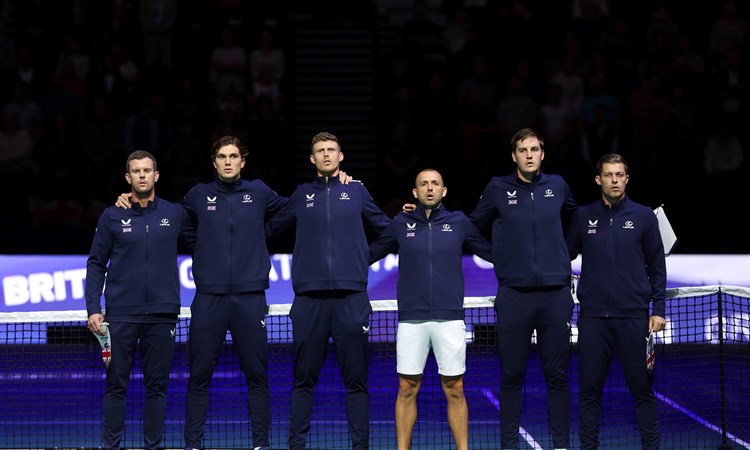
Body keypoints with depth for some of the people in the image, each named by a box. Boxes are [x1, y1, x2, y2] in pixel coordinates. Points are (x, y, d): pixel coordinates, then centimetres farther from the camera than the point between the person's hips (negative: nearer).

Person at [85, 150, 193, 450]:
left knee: (157, 386, 5)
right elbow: (96, 264, 5)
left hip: (162, 314, 1)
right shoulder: (112, 217, 4)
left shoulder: (175, 214, 6)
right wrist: (93, 308, -3)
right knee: (116, 385, 1)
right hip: (121, 315, -1)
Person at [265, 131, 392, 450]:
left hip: (351, 296, -1)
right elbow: (270, 228, 23)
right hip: (309, 297, 1)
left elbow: (385, 228, 22)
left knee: (356, 378, 1)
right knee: (304, 378, 3)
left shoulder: (357, 192, 12)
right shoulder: (301, 195, 13)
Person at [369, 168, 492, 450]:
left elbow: (493, 253, 12)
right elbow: (370, 253, 14)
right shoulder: (401, 224, 7)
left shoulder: (459, 223, 7)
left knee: (454, 390, 2)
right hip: (411, 319, 0)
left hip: (450, 318, 0)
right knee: (407, 389, 3)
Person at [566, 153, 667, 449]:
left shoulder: (644, 217, 4)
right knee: (590, 388, 4)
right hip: (593, 316, 1)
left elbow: (656, 267, 5)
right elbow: (565, 256, 11)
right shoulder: (583, 217, 6)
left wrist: (658, 310, 0)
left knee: (642, 387, 2)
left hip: (634, 316, -1)